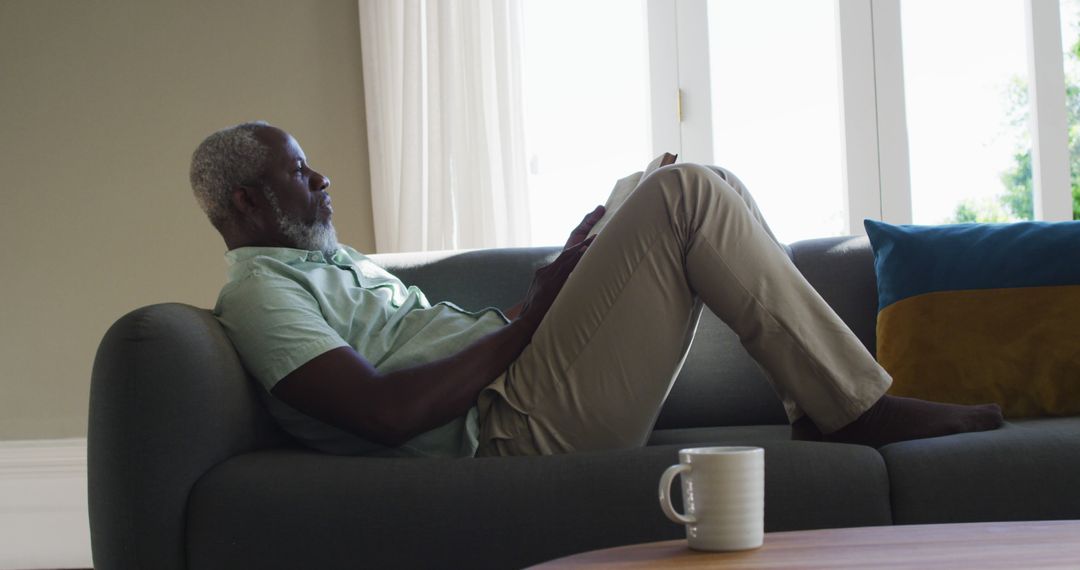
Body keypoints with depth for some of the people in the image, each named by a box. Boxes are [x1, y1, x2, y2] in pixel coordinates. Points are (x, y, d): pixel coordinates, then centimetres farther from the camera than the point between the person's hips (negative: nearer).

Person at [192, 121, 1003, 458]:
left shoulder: (331, 261, 28)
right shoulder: (260, 293, -5)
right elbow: (388, 414, -21)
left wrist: (552, 283, 9)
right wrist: (527, 322, -12)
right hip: (513, 428, -10)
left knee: (709, 195, 11)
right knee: (686, 196, -16)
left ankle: (821, 403, 6)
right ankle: (854, 407, -9)